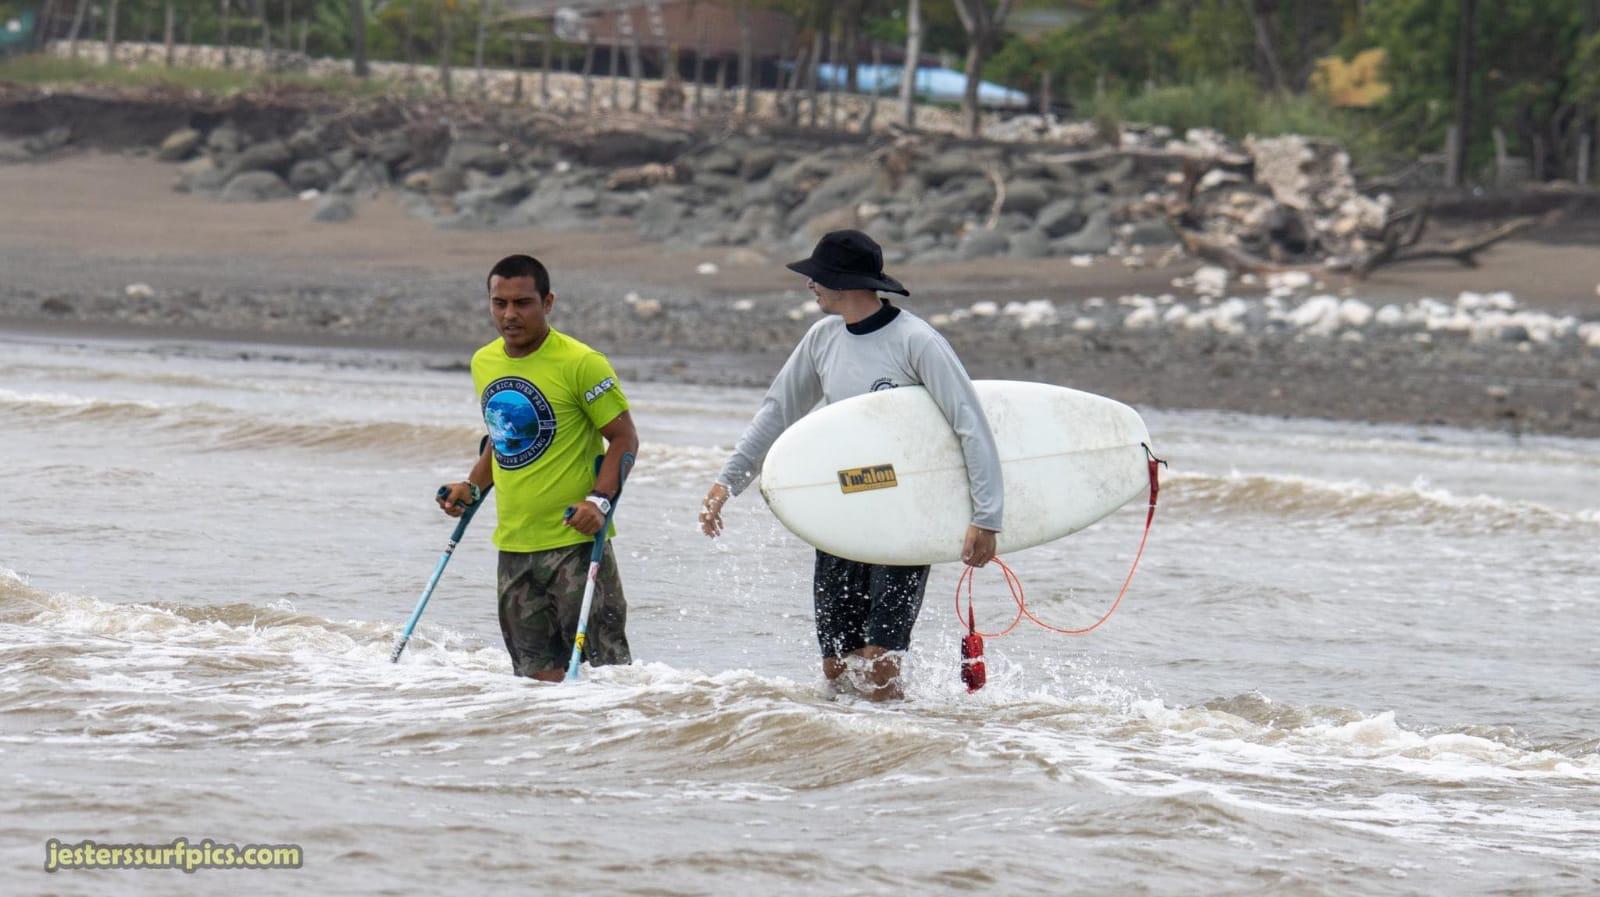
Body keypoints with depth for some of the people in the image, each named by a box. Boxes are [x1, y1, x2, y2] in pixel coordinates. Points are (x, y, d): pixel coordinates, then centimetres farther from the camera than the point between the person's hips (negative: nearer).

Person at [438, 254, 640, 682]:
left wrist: (600, 500, -21)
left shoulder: (580, 364, -11)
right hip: (514, 546, 6)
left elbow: (624, 439, -8)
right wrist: (473, 487, 12)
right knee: (540, 674, 6)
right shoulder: (484, 363, 10)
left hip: (574, 541, -6)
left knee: (607, 666, -11)